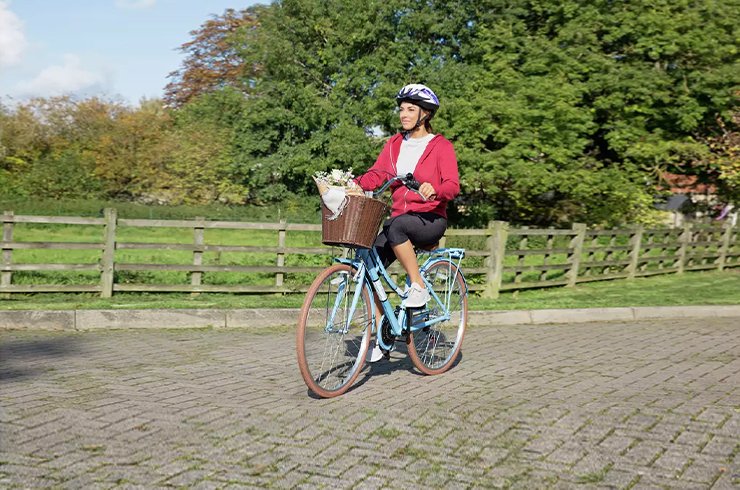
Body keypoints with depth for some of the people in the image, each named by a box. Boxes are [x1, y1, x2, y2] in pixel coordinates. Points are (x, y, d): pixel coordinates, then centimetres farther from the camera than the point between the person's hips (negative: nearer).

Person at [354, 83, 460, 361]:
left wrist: (434, 190, -35)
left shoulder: (441, 147, -2)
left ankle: (418, 288, -20)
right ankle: (380, 332, -5)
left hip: (430, 220, -5)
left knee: (396, 227, -37)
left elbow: (453, 185, -13)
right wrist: (354, 183, -14)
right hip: (399, 219, 5)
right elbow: (376, 175, 5)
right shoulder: (395, 144, 14)